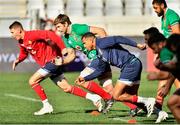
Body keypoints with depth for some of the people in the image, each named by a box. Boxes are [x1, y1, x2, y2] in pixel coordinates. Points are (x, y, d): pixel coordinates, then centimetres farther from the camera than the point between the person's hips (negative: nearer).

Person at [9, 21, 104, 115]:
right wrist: (18, 60, 4)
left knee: (32, 81, -11)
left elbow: (51, 35, -25)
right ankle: (93, 98, 10)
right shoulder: (21, 42, 10)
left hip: (52, 61, -9)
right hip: (47, 64, 9)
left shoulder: (31, 35, -18)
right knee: (66, 88, 7)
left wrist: (63, 48, -30)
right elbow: (23, 54, 26)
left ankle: (47, 106, -2)